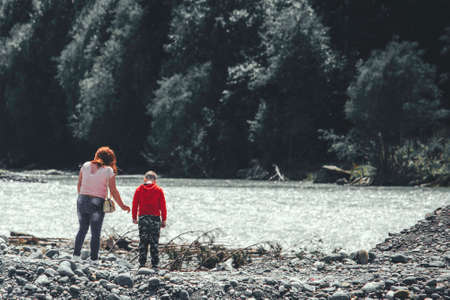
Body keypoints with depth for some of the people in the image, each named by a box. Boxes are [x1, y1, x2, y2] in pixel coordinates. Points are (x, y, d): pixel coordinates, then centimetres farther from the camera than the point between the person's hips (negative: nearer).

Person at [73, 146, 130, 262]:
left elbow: (79, 185, 11)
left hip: (82, 200, 3)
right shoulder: (109, 170, -4)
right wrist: (122, 206, 6)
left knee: (82, 229, 19)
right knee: (95, 233, 5)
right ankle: (94, 259, 4)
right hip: (97, 203, -3)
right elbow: (113, 191, -4)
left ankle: (76, 254, 16)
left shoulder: (86, 166, 6)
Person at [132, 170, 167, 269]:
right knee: (154, 242, 2)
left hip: (143, 218, 1)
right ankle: (155, 263, -1)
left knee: (143, 241, 5)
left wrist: (134, 217, 12)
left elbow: (135, 204, 4)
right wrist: (164, 220, 6)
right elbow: (163, 206, 1)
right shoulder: (159, 190, 1)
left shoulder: (139, 189, 4)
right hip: (155, 218, -1)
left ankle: (142, 263, 1)